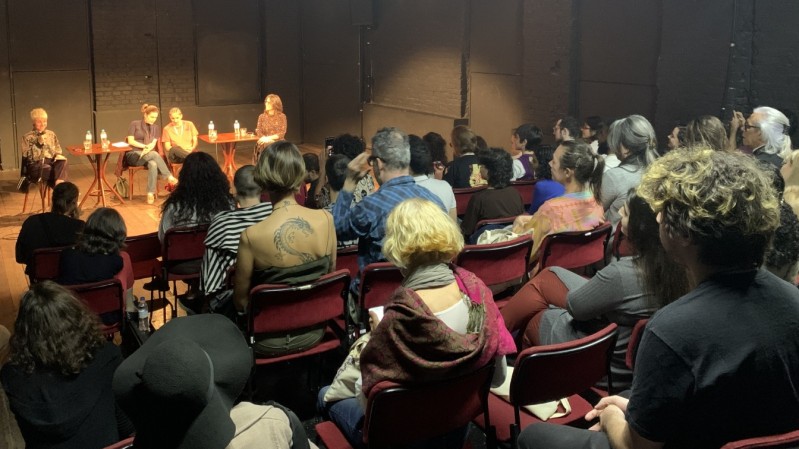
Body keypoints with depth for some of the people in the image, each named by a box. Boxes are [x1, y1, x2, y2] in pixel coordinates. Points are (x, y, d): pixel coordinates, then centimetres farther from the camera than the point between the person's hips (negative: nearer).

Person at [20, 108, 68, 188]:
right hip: (36, 164, -3)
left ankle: (59, 185, -48)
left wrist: (58, 157, -5)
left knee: (62, 162, -36)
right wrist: (37, 144, -12)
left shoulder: (51, 134, 19)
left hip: (52, 162, 3)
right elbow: (25, 155, -3)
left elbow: (58, 151, 18)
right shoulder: (27, 137, 7)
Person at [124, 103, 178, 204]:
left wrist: (147, 149, -19)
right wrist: (146, 146, -13)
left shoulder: (156, 127, 15)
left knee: (153, 164, -36)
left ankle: (150, 193, -40)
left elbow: (153, 144, 3)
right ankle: (169, 178, -32)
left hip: (148, 155, 3)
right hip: (133, 155, -3)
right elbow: (130, 141, -4)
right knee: (154, 154, -35)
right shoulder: (135, 124, 4)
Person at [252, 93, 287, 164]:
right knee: (264, 147, -31)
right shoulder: (262, 116, 11)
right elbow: (258, 131, 5)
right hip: (265, 143, 2)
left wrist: (269, 138, -15)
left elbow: (282, 133, -5)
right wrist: (264, 138, -16)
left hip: (278, 142, -2)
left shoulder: (282, 116, 3)